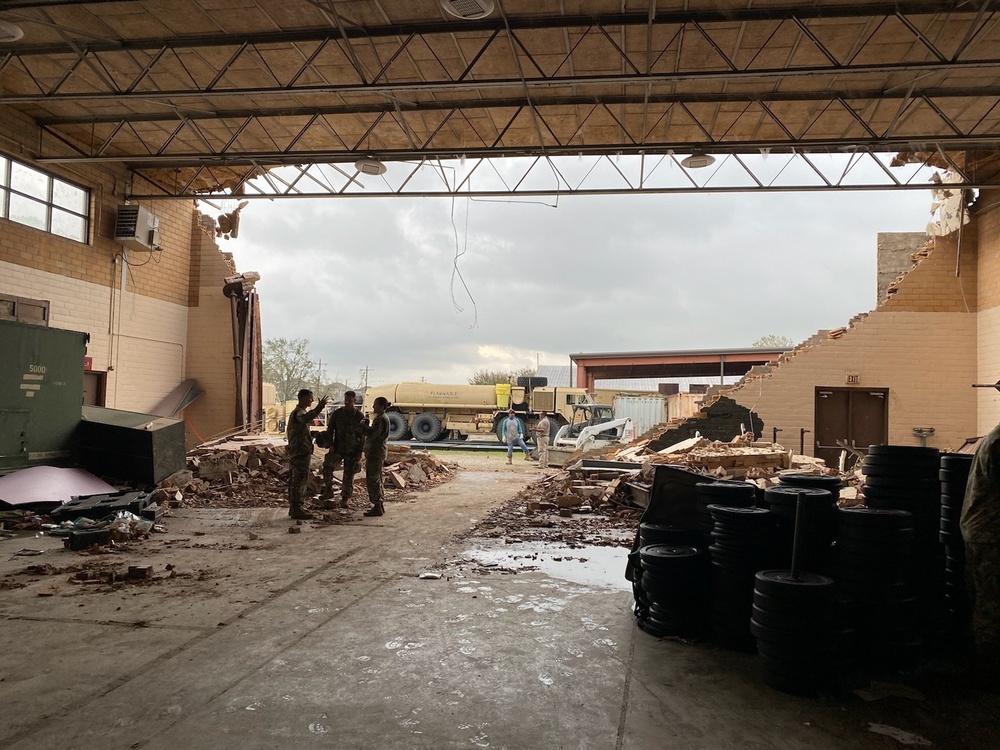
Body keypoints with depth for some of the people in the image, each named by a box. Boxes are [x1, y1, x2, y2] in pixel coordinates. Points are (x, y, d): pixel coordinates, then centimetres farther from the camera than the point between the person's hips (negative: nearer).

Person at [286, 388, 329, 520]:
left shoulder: (297, 412, 19)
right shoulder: (298, 412, -16)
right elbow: (307, 418, -41)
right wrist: (319, 407, -53)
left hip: (295, 451, 11)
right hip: (301, 452, -11)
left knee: (294, 480, 14)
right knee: (300, 480, -9)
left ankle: (293, 507, 21)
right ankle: (296, 509, -7)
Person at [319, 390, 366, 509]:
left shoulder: (359, 416, -2)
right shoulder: (337, 414, 1)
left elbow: (362, 435, 1)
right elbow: (329, 430, 7)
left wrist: (360, 451, -5)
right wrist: (330, 445, -6)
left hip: (352, 451, -1)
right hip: (338, 449, 1)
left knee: (349, 475, 4)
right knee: (327, 465, -23)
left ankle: (345, 499, 16)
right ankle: (328, 490, -11)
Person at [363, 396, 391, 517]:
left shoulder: (381, 419, -17)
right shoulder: (382, 418, 15)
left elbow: (372, 434, -25)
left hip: (375, 452, -11)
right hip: (376, 452, 11)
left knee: (372, 480, -6)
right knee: (377, 480, 16)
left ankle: (377, 508, -2)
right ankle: (379, 506, 22)